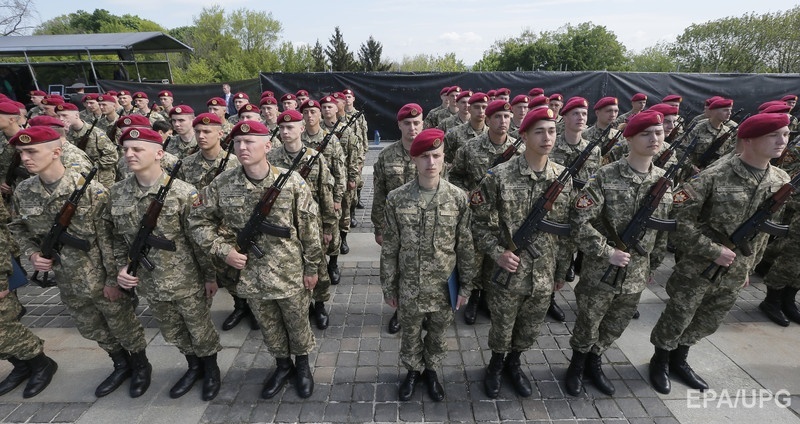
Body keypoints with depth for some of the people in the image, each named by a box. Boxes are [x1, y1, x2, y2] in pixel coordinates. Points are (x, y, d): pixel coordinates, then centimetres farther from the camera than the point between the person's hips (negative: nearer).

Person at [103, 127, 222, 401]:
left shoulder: (182, 192, -18)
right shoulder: (116, 193, -3)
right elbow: (116, 236, 10)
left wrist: (210, 276, -9)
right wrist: (121, 267, -2)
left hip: (187, 282, -5)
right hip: (150, 284, 5)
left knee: (200, 330, 13)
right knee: (172, 333, 23)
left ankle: (211, 369, 39)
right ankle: (194, 367, 47)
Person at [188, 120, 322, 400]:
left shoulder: (292, 182, -15)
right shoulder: (222, 185, -7)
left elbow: (309, 229, -9)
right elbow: (198, 220, 4)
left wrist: (312, 268, -5)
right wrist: (222, 250, -9)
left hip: (290, 273, -2)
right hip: (250, 274, 3)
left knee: (297, 324, 17)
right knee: (269, 327, 22)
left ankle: (302, 365, 45)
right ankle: (283, 365, 48)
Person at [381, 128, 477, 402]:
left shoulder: (458, 197, -10)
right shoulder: (396, 199, -11)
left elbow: (466, 245, -3)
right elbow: (389, 248, -4)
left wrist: (466, 285, 1)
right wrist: (388, 286, 0)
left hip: (444, 285, 1)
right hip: (409, 286, 0)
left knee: (437, 334, 21)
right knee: (410, 333, 21)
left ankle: (431, 370, 49)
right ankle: (413, 370, 49)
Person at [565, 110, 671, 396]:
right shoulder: (606, 176, -16)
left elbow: (663, 230, 12)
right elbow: (579, 220, -20)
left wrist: (652, 266, 15)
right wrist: (607, 252, -20)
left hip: (637, 274, 5)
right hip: (600, 270, -5)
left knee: (616, 325, 20)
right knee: (588, 322, 12)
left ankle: (594, 362, 43)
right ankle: (577, 364, 37)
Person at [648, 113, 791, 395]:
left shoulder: (781, 181, 2)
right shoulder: (715, 177, -19)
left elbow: (764, 230, 14)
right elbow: (679, 220, -20)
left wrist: (748, 267, 17)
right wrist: (713, 251, -20)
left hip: (734, 274, 6)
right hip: (697, 269, -6)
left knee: (708, 323, 19)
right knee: (676, 319, 7)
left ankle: (679, 360, 41)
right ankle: (660, 361, 31)